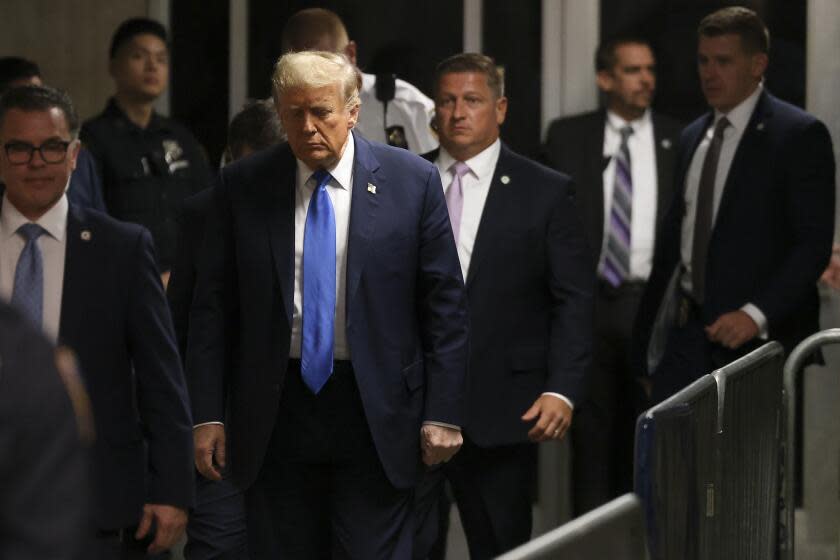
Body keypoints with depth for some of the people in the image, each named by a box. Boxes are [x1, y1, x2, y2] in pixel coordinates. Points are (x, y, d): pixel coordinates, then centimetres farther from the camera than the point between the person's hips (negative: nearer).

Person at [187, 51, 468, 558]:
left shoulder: (413, 182, 0)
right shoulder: (243, 186, 3)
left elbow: (445, 306, 1)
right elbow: (213, 307, 5)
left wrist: (443, 413, -4)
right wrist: (208, 414, -2)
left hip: (376, 415, -1)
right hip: (275, 411, 1)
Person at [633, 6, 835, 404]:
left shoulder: (799, 135, -6)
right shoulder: (692, 137, 16)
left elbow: (814, 242, -11)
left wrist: (756, 314, -22)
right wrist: (648, 335, 16)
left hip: (760, 335, -6)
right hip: (688, 334, 6)